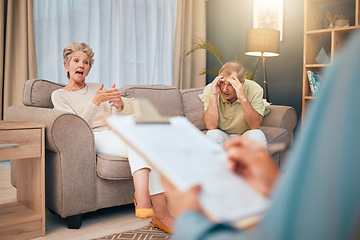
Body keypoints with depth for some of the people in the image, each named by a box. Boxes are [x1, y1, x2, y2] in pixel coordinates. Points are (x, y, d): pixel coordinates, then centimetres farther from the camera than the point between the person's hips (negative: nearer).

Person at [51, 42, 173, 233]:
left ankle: (142, 196, -43)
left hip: (118, 134, 5)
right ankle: (159, 212, -42)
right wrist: (95, 102, -19)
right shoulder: (59, 95, 12)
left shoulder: (96, 88, 25)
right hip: (96, 138, -4)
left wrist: (119, 104, -13)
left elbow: (115, 117, 11)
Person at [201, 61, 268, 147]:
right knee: (212, 134, -31)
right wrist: (213, 95, -29)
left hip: (246, 136, 0)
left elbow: (255, 126, -24)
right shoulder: (210, 89, -15)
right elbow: (211, 126, -23)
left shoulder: (254, 90, -16)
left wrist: (243, 98, -34)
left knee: (257, 135, -32)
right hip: (222, 137, 1)